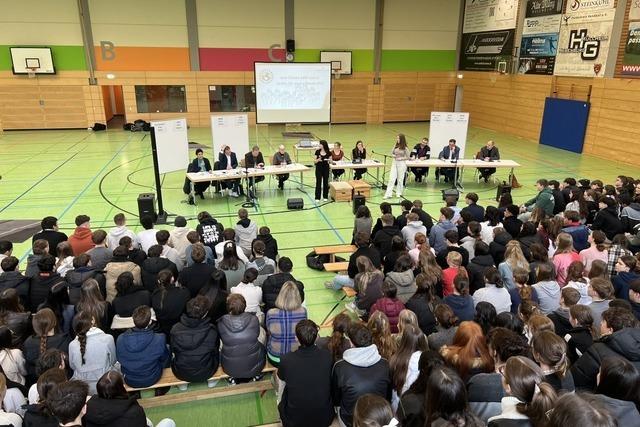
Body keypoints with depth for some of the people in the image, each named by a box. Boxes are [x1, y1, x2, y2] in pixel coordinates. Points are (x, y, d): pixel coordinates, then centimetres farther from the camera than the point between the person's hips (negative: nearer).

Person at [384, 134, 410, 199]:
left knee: (400, 179, 6)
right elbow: (392, 153, 15)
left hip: (401, 164, -4)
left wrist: (401, 158, -14)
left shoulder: (405, 148, -7)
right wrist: (394, 155, -6)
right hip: (394, 163, 4)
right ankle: (388, 194, -5)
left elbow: (408, 157, -2)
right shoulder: (395, 146, 6)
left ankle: (398, 193, 20)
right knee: (391, 178, -3)